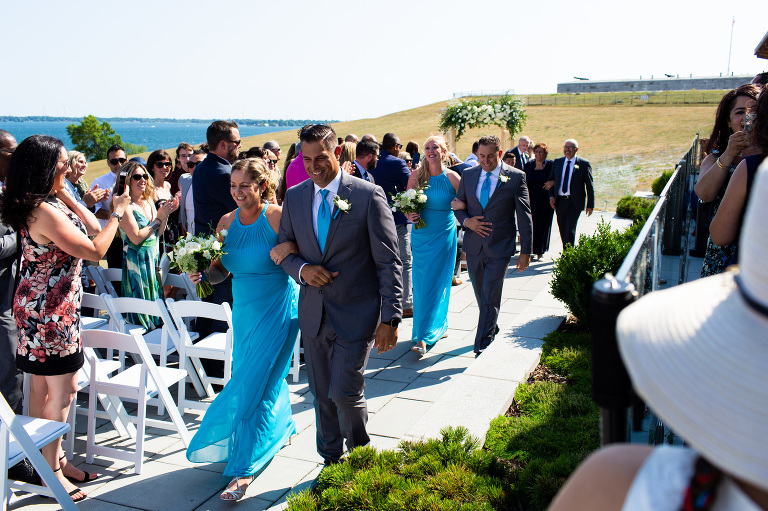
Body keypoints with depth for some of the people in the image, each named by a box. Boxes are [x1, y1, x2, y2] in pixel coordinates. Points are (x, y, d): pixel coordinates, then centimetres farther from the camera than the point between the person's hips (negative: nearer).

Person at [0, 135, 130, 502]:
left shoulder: (49, 202, 7)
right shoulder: (46, 211, -23)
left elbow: (91, 228, 10)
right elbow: (95, 250, -21)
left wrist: (65, 195, 7)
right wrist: (117, 213, -12)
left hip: (42, 307, 10)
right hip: (50, 310, -10)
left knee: (43, 386, 17)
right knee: (63, 390, 0)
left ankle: (51, 458, 31)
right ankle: (52, 470, 14)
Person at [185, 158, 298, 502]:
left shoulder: (278, 217, -15)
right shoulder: (227, 222, 3)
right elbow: (221, 271, 8)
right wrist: (203, 273, -11)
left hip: (277, 310, -6)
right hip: (244, 310, 6)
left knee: (256, 384, -4)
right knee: (267, 377, 19)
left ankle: (244, 469, 7)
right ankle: (280, 429, 47)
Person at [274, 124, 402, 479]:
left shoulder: (368, 195, -9)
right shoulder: (294, 197, 4)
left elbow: (388, 261, -9)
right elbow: (284, 250, 13)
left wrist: (390, 318, -14)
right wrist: (302, 269, -11)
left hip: (356, 313, -4)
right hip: (314, 314, 5)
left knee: (345, 393, -7)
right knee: (322, 395, 14)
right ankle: (331, 461, 35)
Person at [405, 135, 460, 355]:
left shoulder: (453, 178, -4)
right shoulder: (416, 176, 2)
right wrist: (409, 215, -11)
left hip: (444, 236, -3)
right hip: (421, 235, 3)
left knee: (436, 284, -4)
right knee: (421, 284, 7)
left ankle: (423, 338, -4)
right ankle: (439, 324, 29)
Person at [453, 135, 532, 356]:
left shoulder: (516, 177, -4)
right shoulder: (468, 175, 6)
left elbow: (524, 216, -3)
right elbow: (458, 206, 15)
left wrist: (525, 251, -6)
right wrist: (466, 221, -8)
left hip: (500, 247, -4)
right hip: (474, 246, 4)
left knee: (490, 299, -7)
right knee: (481, 296, 17)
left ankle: (482, 349, 0)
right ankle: (492, 329, 40)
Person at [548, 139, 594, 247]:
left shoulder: (584, 164, -2)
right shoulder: (557, 162, 9)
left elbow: (589, 186, 0)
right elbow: (551, 180, 16)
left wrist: (590, 205, -3)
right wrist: (551, 196, 0)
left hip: (575, 203, -4)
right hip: (559, 201, 4)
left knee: (570, 230, -13)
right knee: (562, 230, 11)